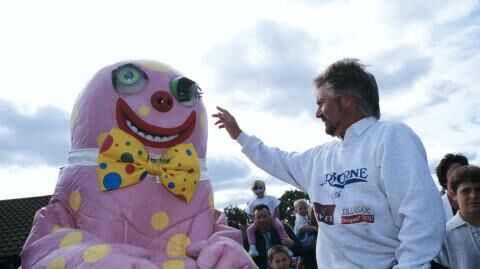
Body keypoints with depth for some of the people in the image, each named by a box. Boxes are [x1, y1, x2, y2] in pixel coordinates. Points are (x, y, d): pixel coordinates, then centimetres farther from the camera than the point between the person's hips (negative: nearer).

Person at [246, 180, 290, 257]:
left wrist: (274, 217, -13)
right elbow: (249, 214, 3)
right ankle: (252, 246, -21)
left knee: (280, 226, -29)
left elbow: (276, 209, 0)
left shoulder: (270, 198, -3)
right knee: (249, 229, -24)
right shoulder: (252, 202, -2)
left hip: (271, 219, -1)